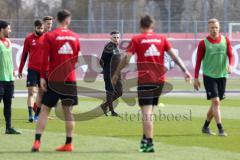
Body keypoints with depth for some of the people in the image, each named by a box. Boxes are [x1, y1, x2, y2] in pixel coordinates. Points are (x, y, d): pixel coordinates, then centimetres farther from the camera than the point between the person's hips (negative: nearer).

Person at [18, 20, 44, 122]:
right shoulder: (29, 39, 1)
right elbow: (24, 55, 7)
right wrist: (20, 70, 6)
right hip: (32, 69, -2)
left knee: (41, 92, 8)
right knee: (31, 92, -11)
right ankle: (30, 115, -18)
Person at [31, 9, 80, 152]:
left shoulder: (50, 36, -5)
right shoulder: (75, 37, 5)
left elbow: (45, 59, -11)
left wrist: (42, 77, -9)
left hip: (53, 79, -2)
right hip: (70, 79, 2)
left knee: (45, 109, 1)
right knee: (68, 111, 8)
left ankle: (37, 141, -9)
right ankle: (69, 144, 9)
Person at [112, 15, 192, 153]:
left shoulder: (136, 40, 0)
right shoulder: (161, 39, 8)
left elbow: (126, 58, -6)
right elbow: (174, 55, 2)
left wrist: (116, 74, 2)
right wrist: (185, 70, 3)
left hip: (144, 80, -4)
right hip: (160, 79, 4)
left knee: (146, 113, -5)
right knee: (149, 111, 19)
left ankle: (149, 143, -13)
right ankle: (146, 139, 26)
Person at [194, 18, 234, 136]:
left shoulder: (225, 40, 4)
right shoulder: (203, 43, -4)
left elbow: (230, 55, 2)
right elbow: (198, 61, 0)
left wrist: (230, 65, -21)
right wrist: (196, 78, -1)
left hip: (222, 76, 4)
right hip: (209, 76, -4)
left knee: (216, 103, 10)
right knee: (215, 101, -14)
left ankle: (205, 127, 27)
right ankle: (220, 129, -14)